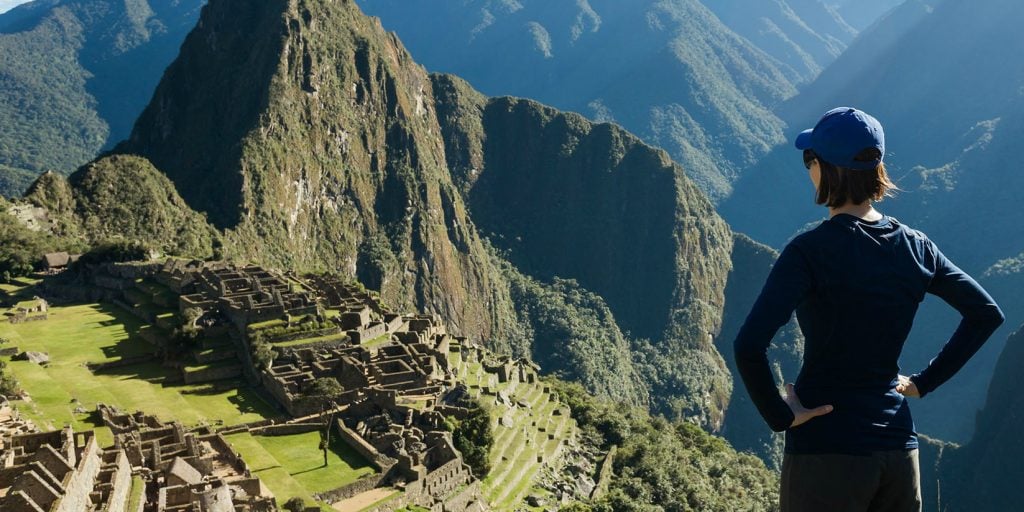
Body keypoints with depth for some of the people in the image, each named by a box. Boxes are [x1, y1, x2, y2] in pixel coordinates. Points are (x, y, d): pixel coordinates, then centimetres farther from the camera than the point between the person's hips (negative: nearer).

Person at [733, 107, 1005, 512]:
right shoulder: (915, 247, 2)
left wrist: (780, 416, -12)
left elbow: (749, 346, -26)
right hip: (899, 448, 6)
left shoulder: (810, 251, -16)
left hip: (825, 451, -6)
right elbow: (987, 314, 14)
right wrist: (924, 382, 14)